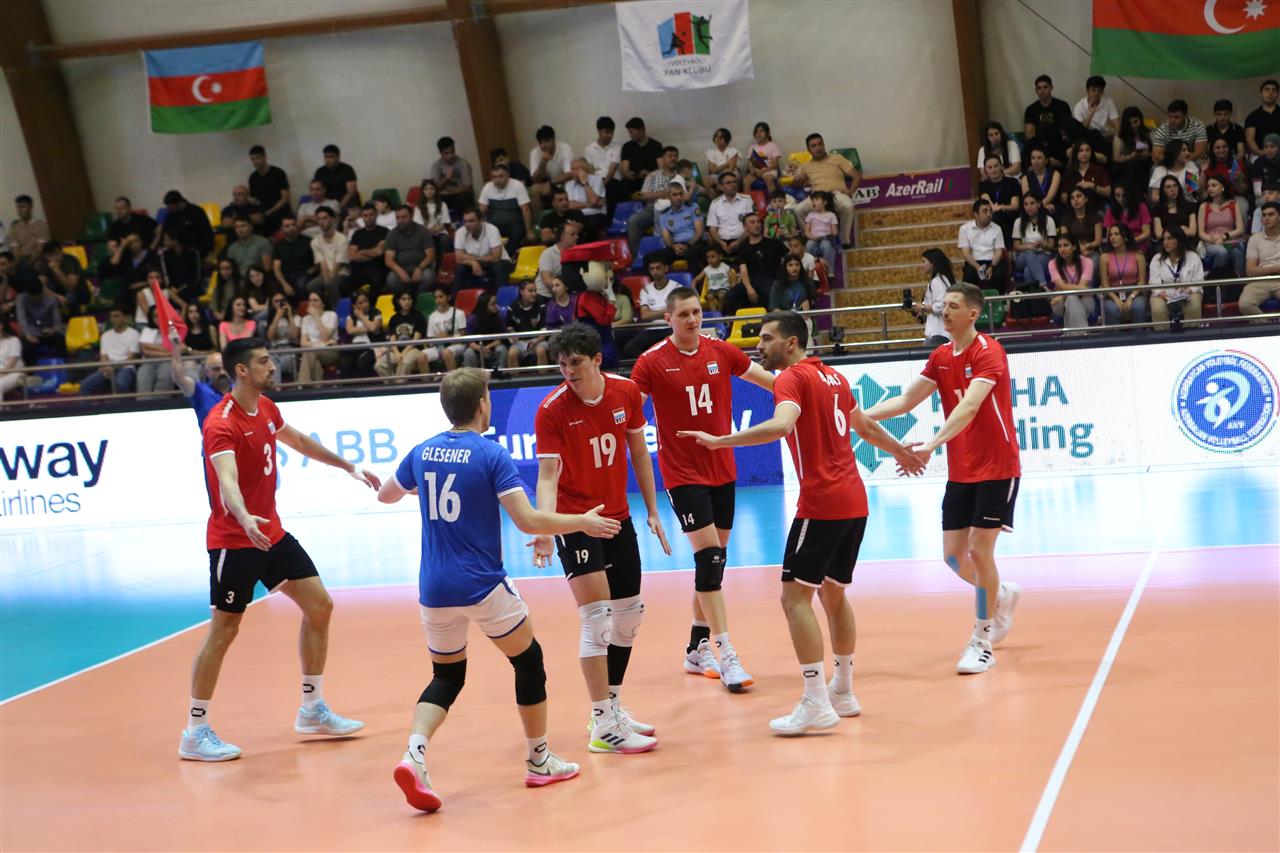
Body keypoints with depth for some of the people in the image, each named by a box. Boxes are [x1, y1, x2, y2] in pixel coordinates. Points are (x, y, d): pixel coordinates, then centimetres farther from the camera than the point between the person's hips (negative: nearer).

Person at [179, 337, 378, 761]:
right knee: (224, 631, -4)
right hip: (234, 540, -9)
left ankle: (312, 710, 22)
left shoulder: (266, 408, 5)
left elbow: (297, 440, 25)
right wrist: (245, 519, -57)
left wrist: (348, 467, 32)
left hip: (271, 532, 9)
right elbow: (227, 480, -38)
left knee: (319, 606, 9)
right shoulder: (221, 424, -22)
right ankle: (195, 733, 7)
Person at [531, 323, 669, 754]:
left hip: (618, 517, 6)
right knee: (597, 617, -14)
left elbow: (639, 453, 8)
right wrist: (545, 530, -37)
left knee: (629, 616, 12)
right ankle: (603, 727, -9)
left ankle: (612, 709, 26)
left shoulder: (626, 392, -4)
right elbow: (548, 476, -22)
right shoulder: (552, 410, -18)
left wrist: (652, 512, 8)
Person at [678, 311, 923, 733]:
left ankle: (816, 705, -11)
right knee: (833, 594, 20)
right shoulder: (833, 376, 17)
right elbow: (867, 427, 30)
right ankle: (843, 692, 27)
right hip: (854, 502, 9)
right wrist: (902, 452, 48)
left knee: (796, 597, -7)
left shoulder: (792, 378, -8)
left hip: (822, 504, -9)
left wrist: (719, 441, -29)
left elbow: (780, 426, -28)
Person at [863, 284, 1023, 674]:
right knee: (953, 556, 6)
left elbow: (969, 406, -31)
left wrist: (932, 444, -44)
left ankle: (982, 644, 4)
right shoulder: (940, 357, 7)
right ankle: (1002, 595, 36)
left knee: (979, 551, -8)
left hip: (996, 469, -7)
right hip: (960, 473, 7)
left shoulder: (988, 352, -16)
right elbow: (905, 401, 8)